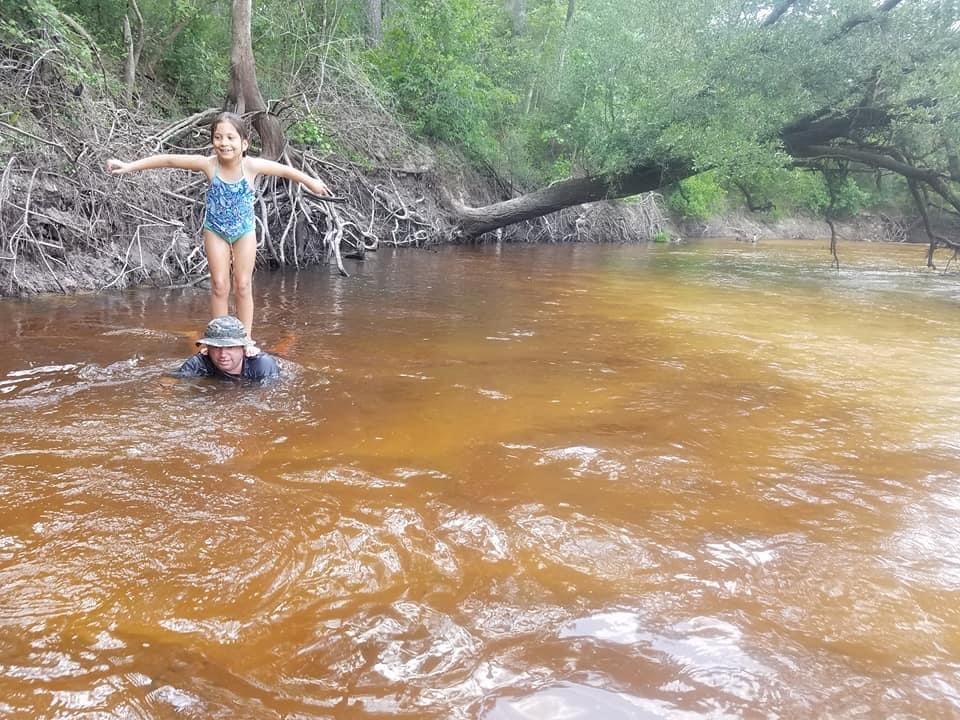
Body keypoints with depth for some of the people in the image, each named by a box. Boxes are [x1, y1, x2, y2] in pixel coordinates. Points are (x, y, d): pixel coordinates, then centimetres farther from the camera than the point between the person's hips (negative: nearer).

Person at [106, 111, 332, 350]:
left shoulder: (252, 165, -23)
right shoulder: (209, 164, -23)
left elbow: (285, 170, -9)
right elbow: (167, 160, -18)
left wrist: (311, 182, 3)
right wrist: (128, 166, -18)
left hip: (244, 229, 0)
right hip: (215, 229, 0)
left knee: (243, 285, 1)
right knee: (219, 285, 1)